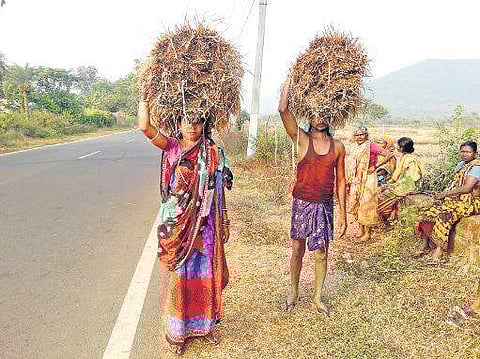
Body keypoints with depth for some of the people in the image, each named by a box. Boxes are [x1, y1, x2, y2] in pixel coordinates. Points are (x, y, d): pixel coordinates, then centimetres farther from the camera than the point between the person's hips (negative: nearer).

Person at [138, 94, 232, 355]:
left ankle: (203, 325, 35)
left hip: (205, 223, 2)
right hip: (178, 223, -2)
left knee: (205, 273, 13)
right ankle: (177, 332, 28)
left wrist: (223, 223, 5)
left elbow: (218, 191, 5)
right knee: (179, 274, 8)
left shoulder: (213, 152, 1)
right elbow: (144, 126, -20)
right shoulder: (172, 147, -3)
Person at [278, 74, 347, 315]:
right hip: (302, 203, -2)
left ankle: (318, 298, 26)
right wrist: (289, 79, -11)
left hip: (325, 205, 2)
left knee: (321, 253, 8)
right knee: (297, 250, 10)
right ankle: (294, 293, 31)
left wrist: (343, 213, 6)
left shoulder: (338, 147, 5)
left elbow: (340, 181, 8)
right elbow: (283, 109, -15)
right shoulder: (302, 140, -3)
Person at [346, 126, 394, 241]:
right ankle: (360, 228, 24)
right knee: (356, 204, 10)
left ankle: (367, 232, 9)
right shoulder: (356, 149, 11)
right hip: (357, 180, 7)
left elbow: (389, 154, -16)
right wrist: (349, 183, 14)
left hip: (368, 180, -7)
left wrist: (376, 166, -13)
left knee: (366, 205, -2)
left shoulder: (371, 146, -10)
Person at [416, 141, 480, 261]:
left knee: (444, 215, -31)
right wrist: (443, 194, -2)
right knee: (429, 214, -11)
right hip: (456, 198, 8)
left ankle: (439, 249, -27)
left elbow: (466, 188, -20)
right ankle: (427, 247, -7)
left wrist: (445, 194, -16)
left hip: (469, 202, -8)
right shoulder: (460, 164, 16)